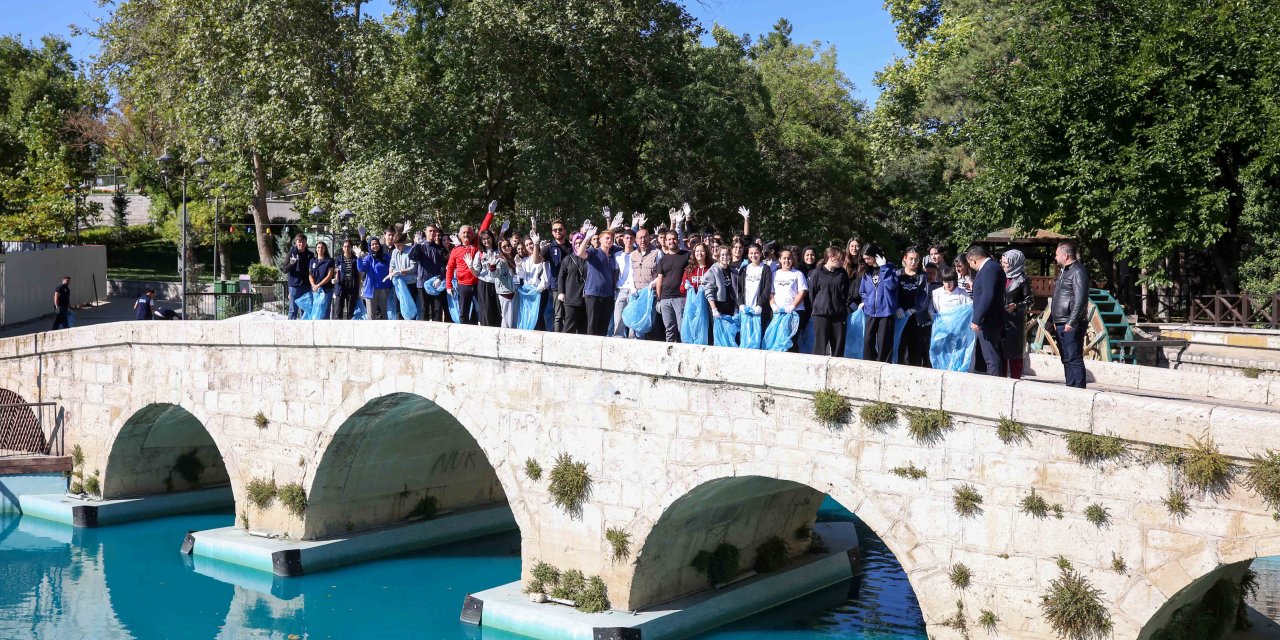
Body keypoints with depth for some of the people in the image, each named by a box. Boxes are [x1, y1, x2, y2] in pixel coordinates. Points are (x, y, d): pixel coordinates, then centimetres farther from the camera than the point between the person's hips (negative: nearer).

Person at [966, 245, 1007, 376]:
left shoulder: (990, 269, -16)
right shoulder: (989, 267, 15)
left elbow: (987, 296, -24)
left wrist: (977, 320, -23)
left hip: (988, 322, -11)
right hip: (986, 322, 11)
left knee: (992, 358, -7)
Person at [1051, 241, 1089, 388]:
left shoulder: (1078, 272, -11)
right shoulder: (1064, 272, 20)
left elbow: (1080, 299, -19)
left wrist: (1071, 322, -23)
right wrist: (1052, 319, 20)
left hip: (1071, 326, -10)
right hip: (1061, 325, 10)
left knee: (1074, 359, -9)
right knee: (1066, 359, 13)